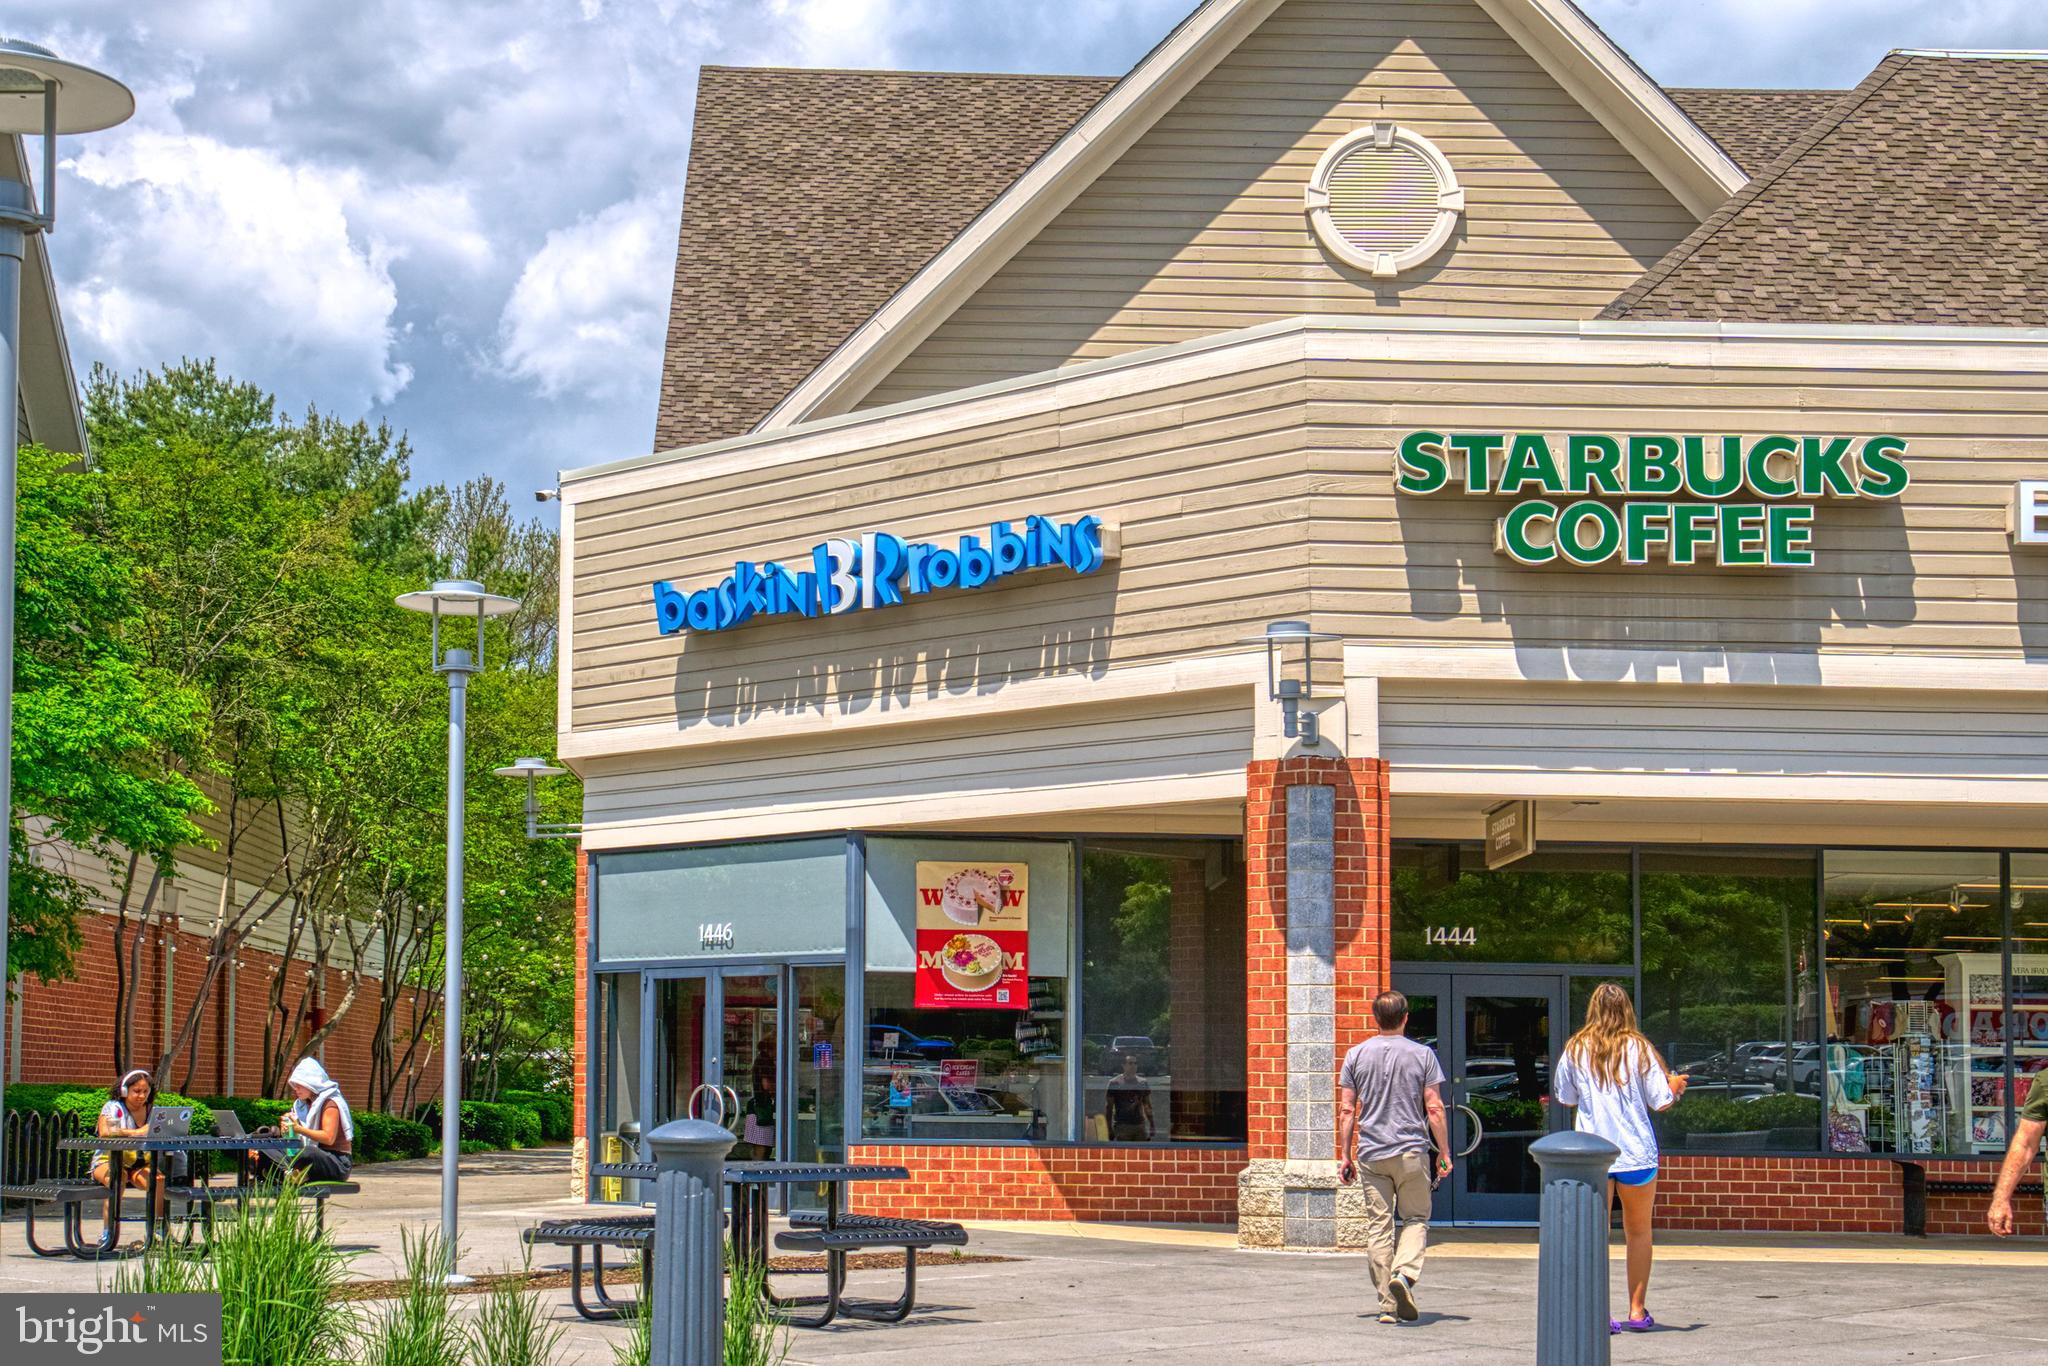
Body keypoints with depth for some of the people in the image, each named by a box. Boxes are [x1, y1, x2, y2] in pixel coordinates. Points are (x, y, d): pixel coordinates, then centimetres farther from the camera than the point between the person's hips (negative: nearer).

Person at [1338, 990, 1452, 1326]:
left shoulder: (1356, 1054, 4)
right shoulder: (1422, 1055, -1)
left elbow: (1346, 1110, 3)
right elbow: (1434, 1109, -3)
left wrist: (1345, 1155, 9)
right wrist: (1444, 1153, 5)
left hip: (1370, 1156, 2)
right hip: (1412, 1153, -2)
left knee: (1378, 1226, 5)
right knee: (1416, 1218, 10)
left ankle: (1388, 1304, 4)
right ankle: (1404, 1273, -16)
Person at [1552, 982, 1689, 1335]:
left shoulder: (1575, 1050, 0)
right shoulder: (1638, 1048, -3)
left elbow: (1565, 1098, 11)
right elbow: (1662, 1101, -2)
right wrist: (1675, 1086, 19)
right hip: (1636, 1152, 0)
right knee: (1639, 1232, 13)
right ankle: (1637, 1311, 14)